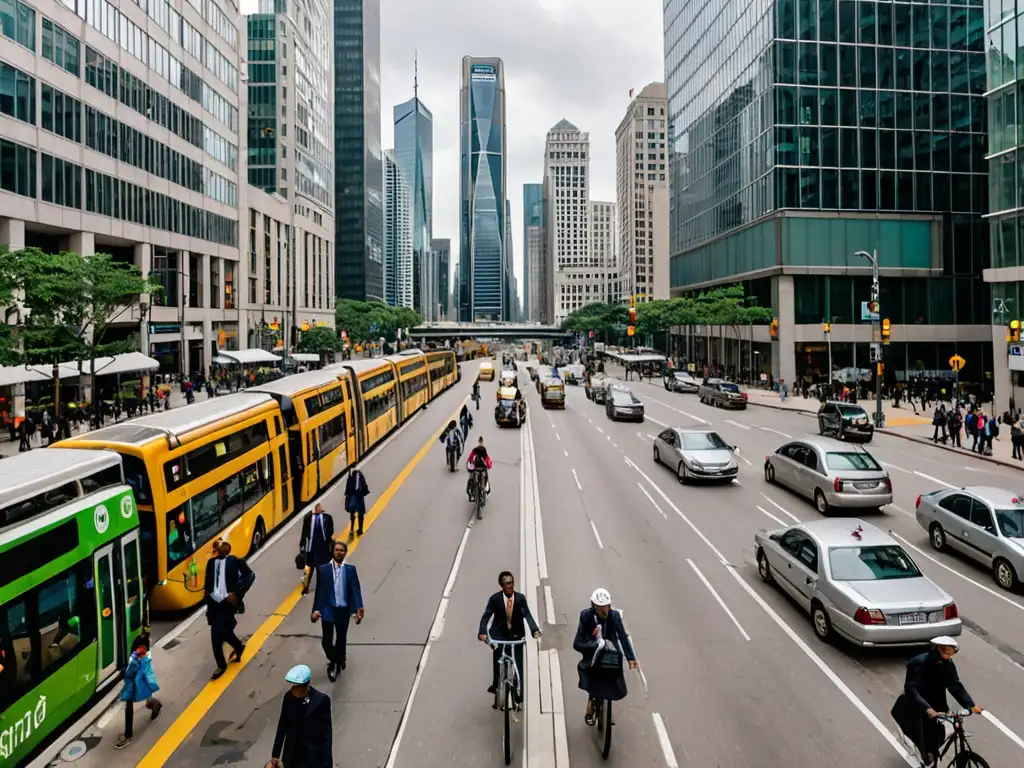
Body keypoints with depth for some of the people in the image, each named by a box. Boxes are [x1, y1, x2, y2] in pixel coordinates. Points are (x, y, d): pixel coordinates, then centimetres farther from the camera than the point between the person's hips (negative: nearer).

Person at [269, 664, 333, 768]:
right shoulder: (289, 697, -6)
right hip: (292, 754, 4)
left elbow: (327, 732, -13)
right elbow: (282, 727, 3)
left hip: (313, 756, -4)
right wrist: (275, 754, 5)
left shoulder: (321, 700, -18)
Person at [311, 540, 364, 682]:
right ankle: (335, 661, 27)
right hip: (328, 609, -1)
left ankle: (337, 662, 40)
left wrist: (358, 609, -18)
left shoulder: (350, 569, -3)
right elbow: (319, 591, 0)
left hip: (343, 610, 1)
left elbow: (355, 589, -8)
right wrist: (316, 610, -7)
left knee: (341, 639, 14)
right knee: (326, 641, -2)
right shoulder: (323, 569, -4)